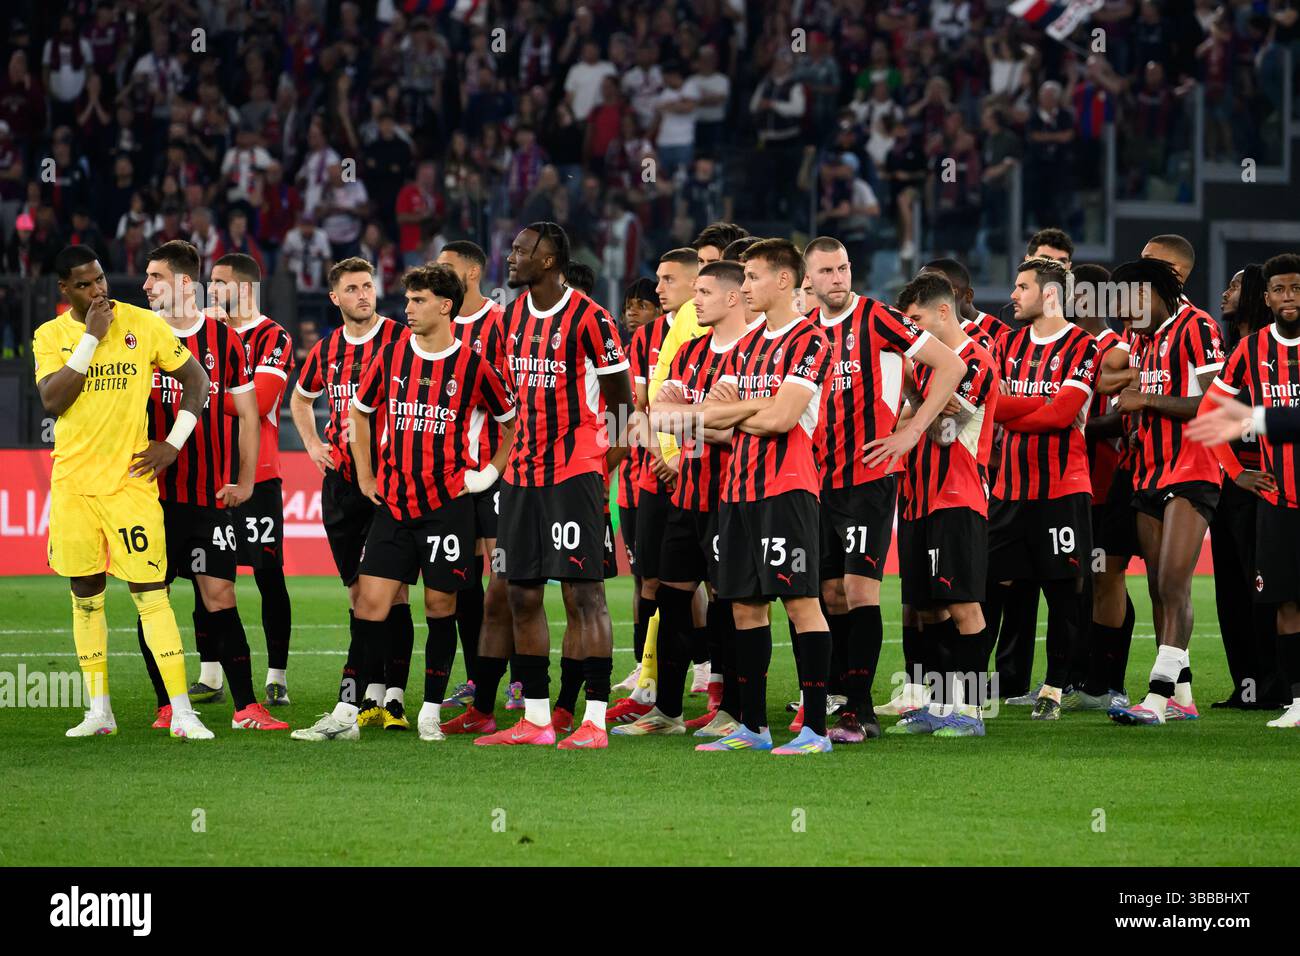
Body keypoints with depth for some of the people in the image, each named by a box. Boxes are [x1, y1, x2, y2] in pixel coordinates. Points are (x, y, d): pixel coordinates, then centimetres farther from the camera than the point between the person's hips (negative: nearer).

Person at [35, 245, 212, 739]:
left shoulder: (143, 324, -1)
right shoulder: (51, 335, 3)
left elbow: (196, 379, 7)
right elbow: (52, 400, -12)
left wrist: (174, 443, -1)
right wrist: (91, 338, -14)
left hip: (129, 478, -3)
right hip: (72, 483, 3)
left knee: (150, 592, -9)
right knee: (85, 595, 8)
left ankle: (182, 713, -10)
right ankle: (99, 711, 17)